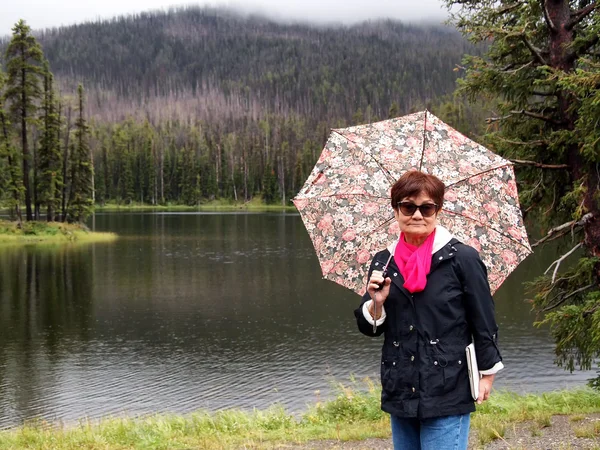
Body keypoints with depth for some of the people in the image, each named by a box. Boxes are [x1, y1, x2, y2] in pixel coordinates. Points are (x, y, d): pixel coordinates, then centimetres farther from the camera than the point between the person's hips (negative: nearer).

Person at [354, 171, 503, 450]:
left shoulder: (462, 259, -8)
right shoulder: (384, 262, 5)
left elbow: (484, 320, -2)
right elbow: (369, 328, 9)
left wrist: (487, 373, 1)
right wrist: (376, 303, -11)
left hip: (448, 393, -5)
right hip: (400, 392, 5)